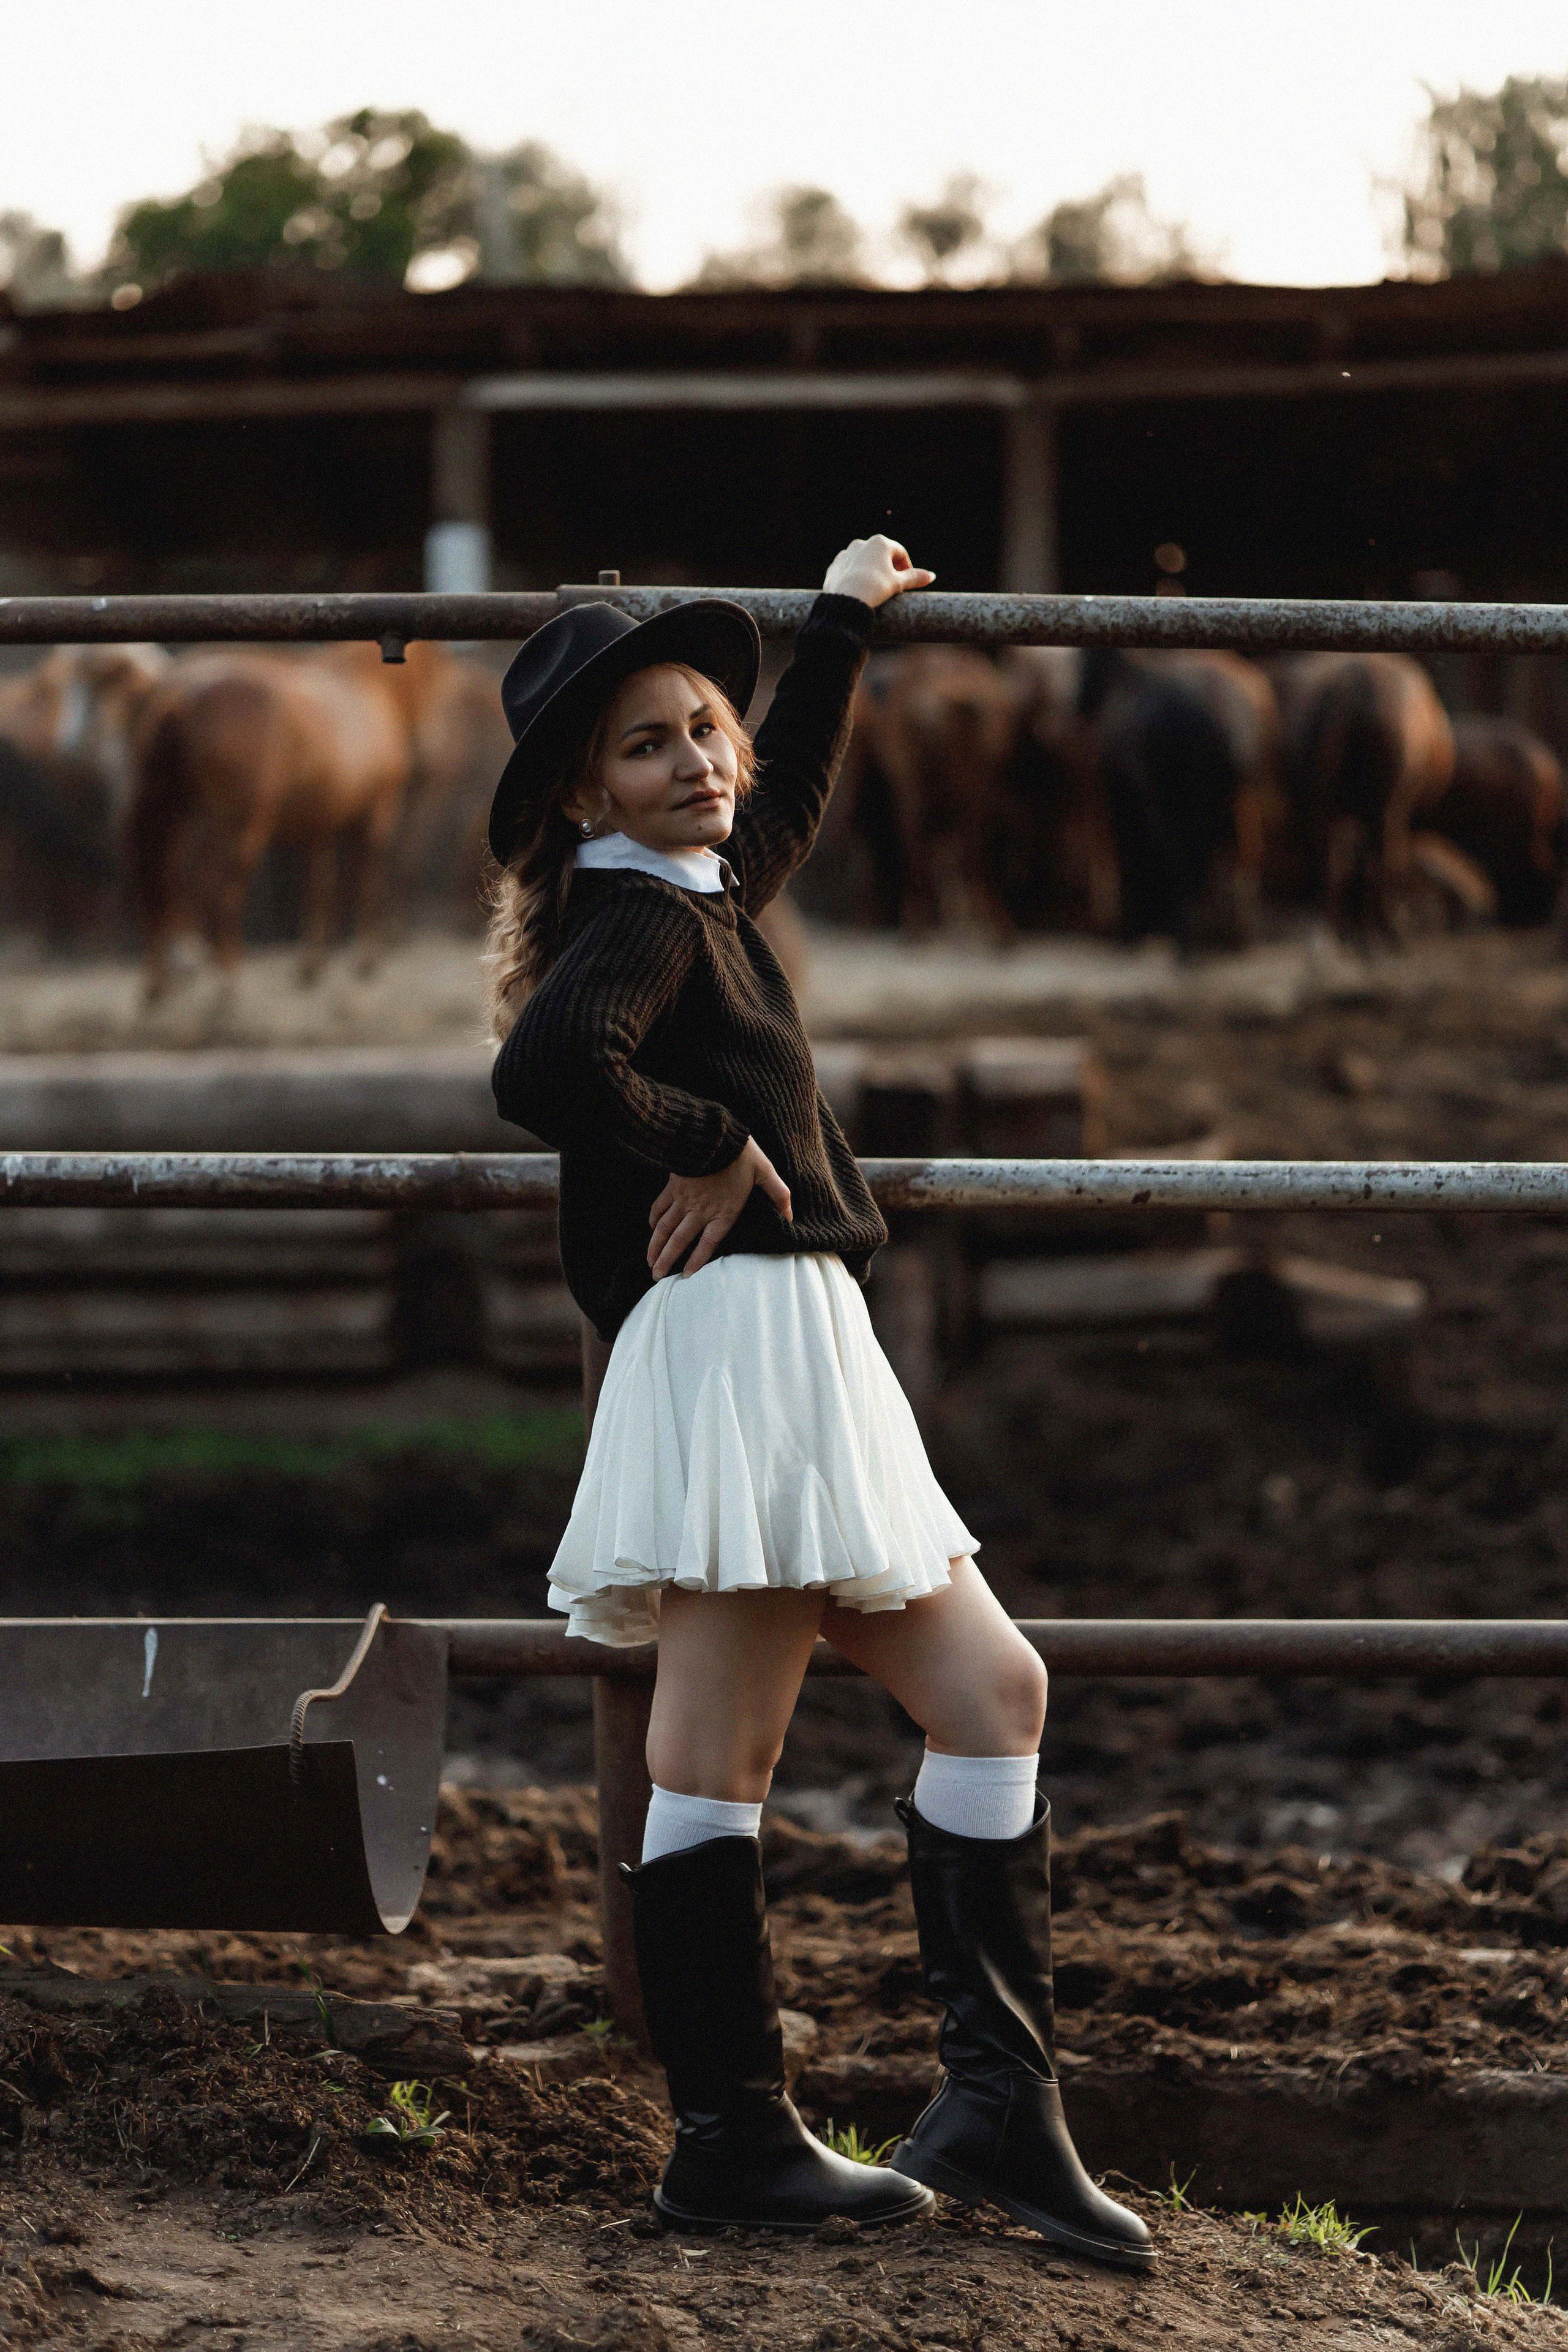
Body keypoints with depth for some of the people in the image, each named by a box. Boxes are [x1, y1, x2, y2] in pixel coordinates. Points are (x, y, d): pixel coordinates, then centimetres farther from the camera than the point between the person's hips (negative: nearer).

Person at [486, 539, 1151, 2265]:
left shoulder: (701, 896, 20)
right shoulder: (637, 923, -9)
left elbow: (785, 792, 44)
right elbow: (545, 1070, -29)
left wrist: (840, 623, 54)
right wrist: (709, 1149, -14)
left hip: (802, 1364, 11)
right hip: (733, 1335, -11)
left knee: (991, 1691, 8)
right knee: (716, 1755, -9)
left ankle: (997, 2099, 7)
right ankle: (730, 2143, -8)